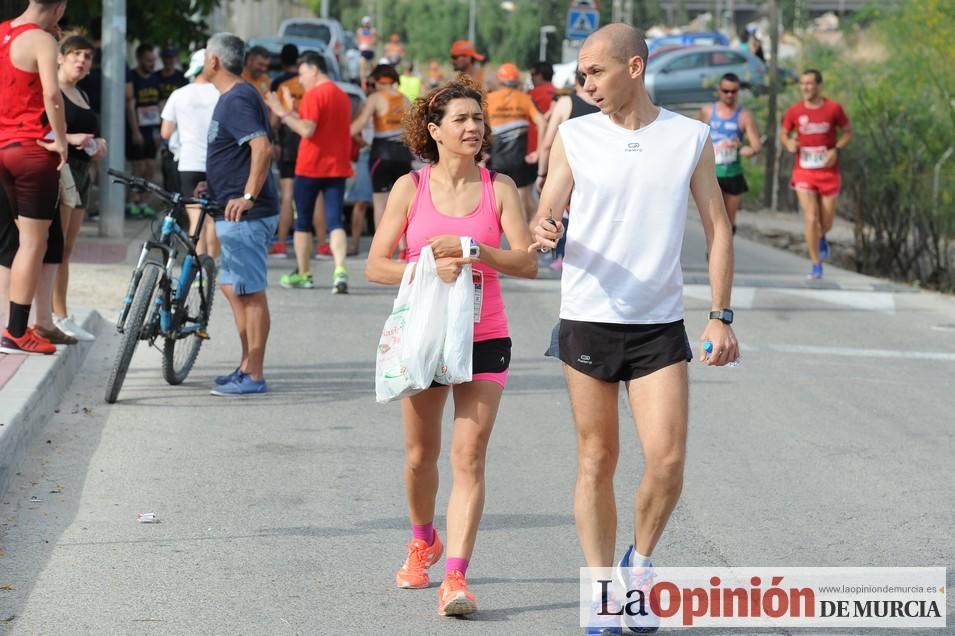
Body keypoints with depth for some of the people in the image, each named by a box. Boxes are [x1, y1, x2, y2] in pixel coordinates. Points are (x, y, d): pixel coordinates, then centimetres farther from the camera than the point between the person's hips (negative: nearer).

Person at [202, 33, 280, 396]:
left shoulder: (237, 100, -15)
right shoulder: (234, 97, 17)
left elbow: (262, 147, -27)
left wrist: (248, 196, -29)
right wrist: (215, 185, 29)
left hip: (244, 214, -11)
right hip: (235, 214, 11)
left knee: (250, 292, -6)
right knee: (233, 288, 16)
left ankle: (254, 376, -3)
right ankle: (247, 366, 22)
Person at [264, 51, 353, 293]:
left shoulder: (313, 94, -11)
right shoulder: (342, 96, 14)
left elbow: (307, 130, -20)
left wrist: (283, 113, -14)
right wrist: (293, 111, 20)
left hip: (310, 168, -6)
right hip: (337, 168, 6)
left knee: (303, 222, 10)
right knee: (335, 223, -1)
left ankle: (303, 274, 17)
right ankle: (340, 271, -21)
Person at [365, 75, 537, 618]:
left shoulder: (499, 188, -1)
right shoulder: (411, 187, -1)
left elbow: (528, 263, -9)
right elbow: (376, 266, -4)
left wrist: (473, 250, -23)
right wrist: (432, 268, -19)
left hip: (485, 338, -1)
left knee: (469, 457, -10)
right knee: (421, 455, 13)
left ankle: (456, 576, -14)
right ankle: (423, 542, 40)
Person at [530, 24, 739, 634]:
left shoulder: (691, 138, 3)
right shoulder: (574, 136, 4)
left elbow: (718, 229, 7)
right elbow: (545, 214, 3)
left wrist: (721, 316, 1)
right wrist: (544, 233, -22)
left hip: (661, 325, 0)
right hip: (587, 319, 0)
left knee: (667, 460, -9)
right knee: (597, 462, 3)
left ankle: (640, 566, 15)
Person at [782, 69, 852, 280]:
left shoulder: (833, 108, -5)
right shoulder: (794, 111, -2)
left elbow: (848, 133, 6)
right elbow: (785, 134, 12)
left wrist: (836, 149, -12)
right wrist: (789, 144, -11)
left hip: (828, 172, 0)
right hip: (804, 172, 0)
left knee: (826, 221, 9)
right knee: (810, 218, -10)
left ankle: (821, 238, 46)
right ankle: (816, 265, -1)